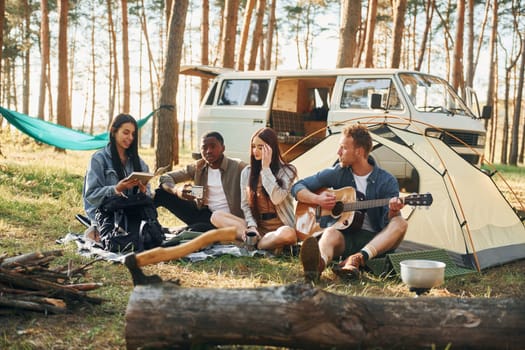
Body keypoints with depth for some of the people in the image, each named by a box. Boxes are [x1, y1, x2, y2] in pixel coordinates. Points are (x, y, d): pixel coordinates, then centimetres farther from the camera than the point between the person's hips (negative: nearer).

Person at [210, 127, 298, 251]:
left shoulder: (287, 171, -2)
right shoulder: (247, 172, 10)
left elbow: (276, 199, -19)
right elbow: (246, 204, 8)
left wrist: (266, 168, -14)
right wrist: (251, 226, -12)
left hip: (280, 225, -4)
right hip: (258, 225, 4)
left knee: (288, 234, -41)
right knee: (217, 216, -16)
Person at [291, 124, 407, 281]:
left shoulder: (387, 181, 1)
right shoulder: (337, 173, 6)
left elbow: (387, 224, -5)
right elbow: (297, 188, 10)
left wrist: (392, 212, -29)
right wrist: (317, 199, -9)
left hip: (375, 240, 0)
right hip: (344, 235, 0)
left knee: (400, 223, -27)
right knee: (330, 233, -34)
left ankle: (357, 259, -50)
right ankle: (319, 264, -70)